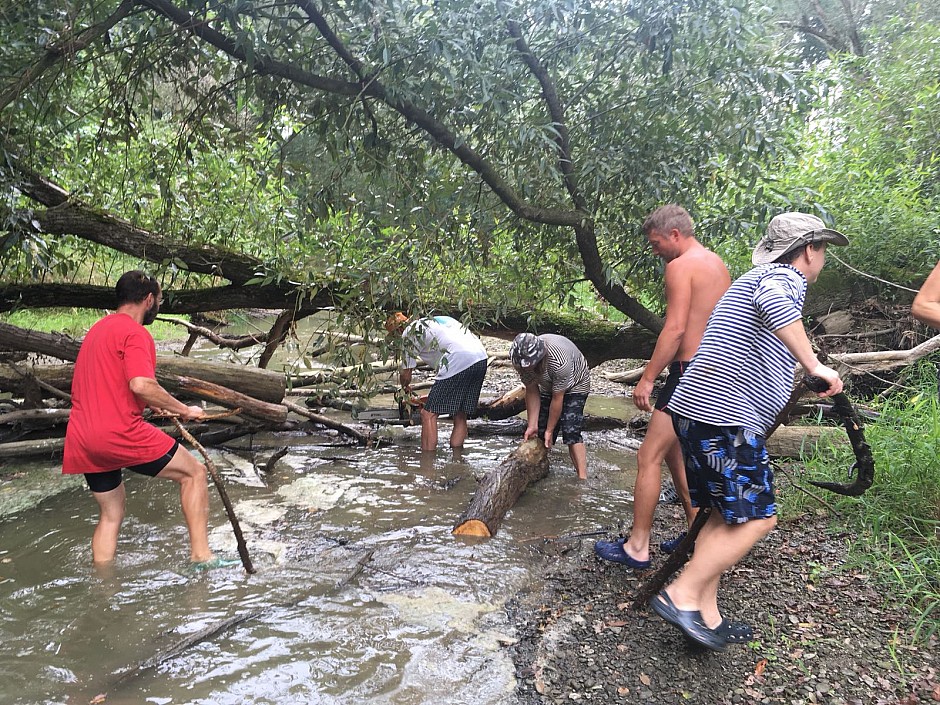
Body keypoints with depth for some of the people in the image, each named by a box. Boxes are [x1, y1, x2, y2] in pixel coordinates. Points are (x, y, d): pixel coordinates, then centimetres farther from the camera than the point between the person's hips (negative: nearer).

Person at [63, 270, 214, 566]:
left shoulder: (98, 329, 22)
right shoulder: (135, 333, -8)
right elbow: (141, 385, -23)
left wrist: (156, 406, 28)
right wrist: (184, 410, -12)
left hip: (81, 440, 9)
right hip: (120, 433, -9)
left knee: (110, 513, 20)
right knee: (194, 472, 1)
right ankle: (201, 555, -5)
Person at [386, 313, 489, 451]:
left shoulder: (409, 332, 10)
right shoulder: (434, 321, 33)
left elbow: (406, 374, 12)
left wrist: (406, 388, 35)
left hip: (459, 361, -8)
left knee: (429, 414, -1)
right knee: (460, 416, 17)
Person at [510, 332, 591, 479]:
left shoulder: (559, 362, -42)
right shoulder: (522, 360, -26)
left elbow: (557, 399, -31)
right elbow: (532, 392, -16)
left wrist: (550, 430, -22)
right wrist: (532, 425, -17)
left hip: (575, 384, -6)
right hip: (548, 386, 6)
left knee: (571, 432, -19)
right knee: (540, 433, 1)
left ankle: (583, 478, -20)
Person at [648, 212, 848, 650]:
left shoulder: (759, 277, 26)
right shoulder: (786, 276, -5)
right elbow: (772, 301, -30)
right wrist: (813, 365, -28)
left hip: (695, 412, 10)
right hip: (725, 417, -10)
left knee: (725, 515, 12)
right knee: (757, 518, -5)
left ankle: (706, 616, 14)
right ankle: (682, 596, -6)